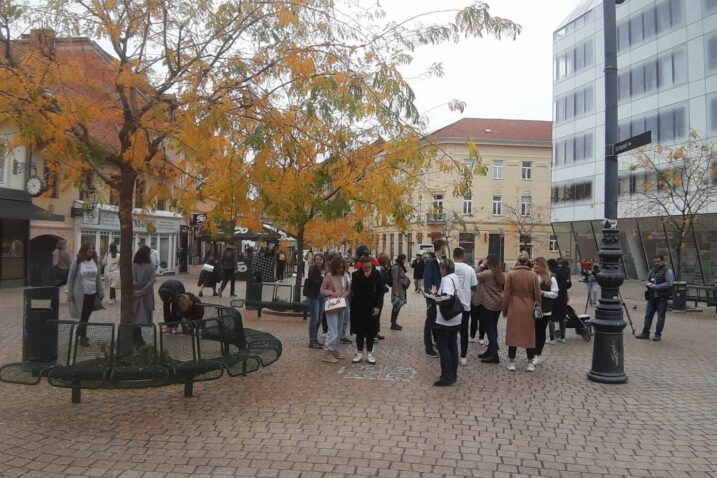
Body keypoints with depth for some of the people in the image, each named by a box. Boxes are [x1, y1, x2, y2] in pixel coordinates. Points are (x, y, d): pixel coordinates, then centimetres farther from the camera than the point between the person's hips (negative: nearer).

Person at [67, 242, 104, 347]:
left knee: (87, 315, 13)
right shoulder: (77, 262, -9)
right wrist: (70, 293, -6)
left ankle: (80, 331, 35)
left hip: (92, 293, 5)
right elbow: (70, 278, -4)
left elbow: (98, 277, 12)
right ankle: (83, 338, 13)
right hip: (81, 294, -4)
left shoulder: (95, 262, 5)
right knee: (84, 316, 1)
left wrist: (101, 291, 9)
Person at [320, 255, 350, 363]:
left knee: (337, 330, 15)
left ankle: (333, 350, 28)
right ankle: (328, 354, -3)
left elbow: (347, 290, 17)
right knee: (333, 331, -8)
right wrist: (331, 293, -19)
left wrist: (345, 295, -4)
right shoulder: (329, 276, -9)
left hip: (341, 306, 7)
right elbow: (322, 290, -5)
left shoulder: (344, 277, 7)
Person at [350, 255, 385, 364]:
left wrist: (378, 306, -10)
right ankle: (359, 353, 18)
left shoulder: (376, 274, -3)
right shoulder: (355, 275, -4)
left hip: (372, 307, 0)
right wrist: (365, 277, -22)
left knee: (371, 331, 6)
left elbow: (380, 291, -2)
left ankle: (369, 353, 17)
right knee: (360, 331, 6)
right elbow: (354, 289, -17)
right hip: (359, 308, 0)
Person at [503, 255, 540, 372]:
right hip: (528, 309, 1)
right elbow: (537, 294, 2)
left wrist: (505, 309, 6)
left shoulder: (511, 274, -6)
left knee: (513, 334, 6)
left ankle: (511, 362, 10)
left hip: (514, 308, -1)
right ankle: (530, 362, 15)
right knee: (529, 334, 10)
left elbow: (506, 293, -4)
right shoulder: (533, 275, -2)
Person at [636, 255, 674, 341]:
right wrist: (648, 284, -3)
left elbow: (669, 283, -16)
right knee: (648, 315, 6)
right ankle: (645, 333, 10)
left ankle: (658, 334, 4)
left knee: (660, 316, -1)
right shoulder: (652, 270, 16)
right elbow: (647, 280, 20)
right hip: (652, 296, 7)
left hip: (662, 298, -6)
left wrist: (656, 286, -18)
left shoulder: (667, 271, -6)